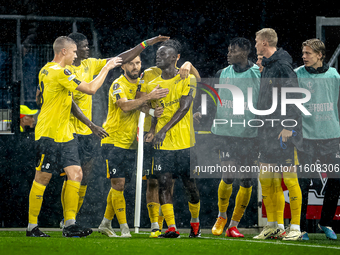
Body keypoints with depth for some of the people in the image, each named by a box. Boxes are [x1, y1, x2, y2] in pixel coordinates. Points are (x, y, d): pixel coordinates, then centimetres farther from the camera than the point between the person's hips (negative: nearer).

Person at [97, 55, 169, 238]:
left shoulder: (140, 84, 9)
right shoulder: (118, 85, -13)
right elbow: (125, 106, -30)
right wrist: (149, 97, -37)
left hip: (130, 144, 7)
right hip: (113, 141, -7)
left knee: (119, 186, 10)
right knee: (118, 184, -11)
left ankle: (105, 224, 22)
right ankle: (124, 228, -10)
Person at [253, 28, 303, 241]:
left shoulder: (283, 66, -12)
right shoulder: (267, 67, 15)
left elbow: (294, 98, -16)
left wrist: (288, 127, -19)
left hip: (284, 133, -9)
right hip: (268, 132, 9)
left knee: (289, 178, -6)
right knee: (266, 179, 8)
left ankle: (295, 227, -2)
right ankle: (275, 225, 14)